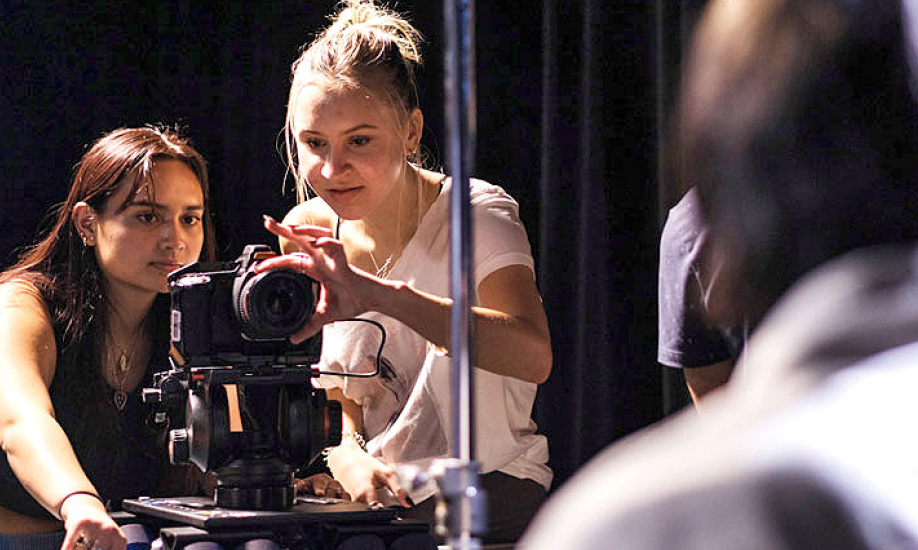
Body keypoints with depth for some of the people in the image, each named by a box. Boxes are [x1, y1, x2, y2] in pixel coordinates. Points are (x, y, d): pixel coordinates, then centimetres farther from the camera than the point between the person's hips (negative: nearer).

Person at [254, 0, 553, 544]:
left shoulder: (475, 214, -13)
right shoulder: (306, 233, 3)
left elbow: (534, 355, -33)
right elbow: (333, 396, 10)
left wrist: (378, 295, -45)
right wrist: (350, 459, -14)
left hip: (486, 494, -2)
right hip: (373, 495, 2)